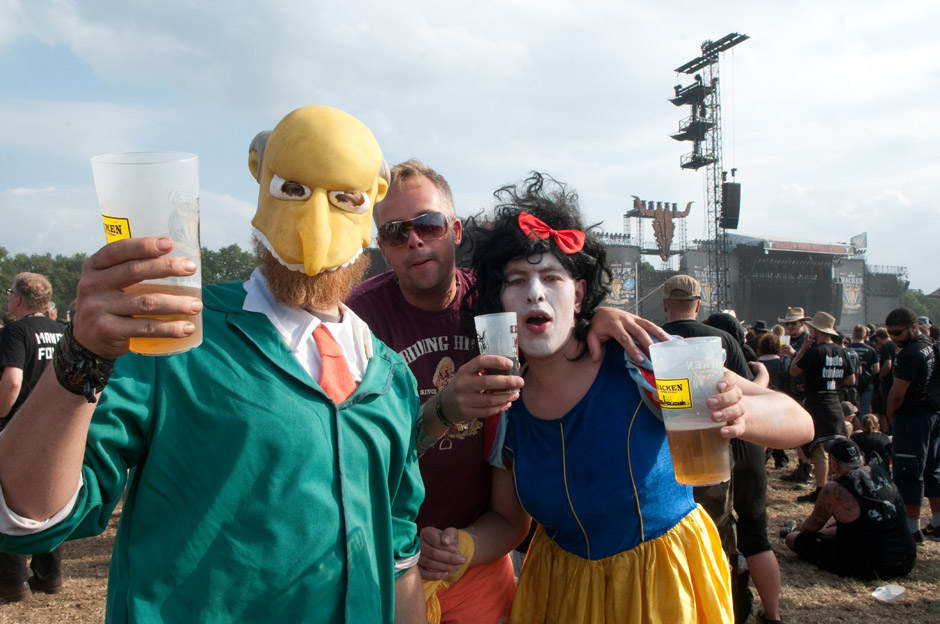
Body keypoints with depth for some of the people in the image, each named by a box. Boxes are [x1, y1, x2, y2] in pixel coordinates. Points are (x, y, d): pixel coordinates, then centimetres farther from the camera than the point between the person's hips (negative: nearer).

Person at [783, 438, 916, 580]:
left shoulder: (834, 490, -18)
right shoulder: (881, 473, 2)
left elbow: (812, 527, 0)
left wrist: (802, 527, 24)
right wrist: (830, 527, 30)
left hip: (870, 569, -7)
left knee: (793, 538, 2)